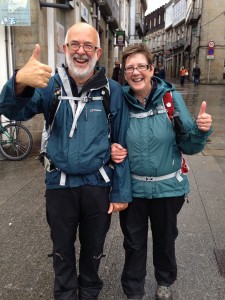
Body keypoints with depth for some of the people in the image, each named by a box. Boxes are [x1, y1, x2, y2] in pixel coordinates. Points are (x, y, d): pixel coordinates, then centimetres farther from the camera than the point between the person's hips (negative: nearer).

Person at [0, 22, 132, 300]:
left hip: (98, 184, 0)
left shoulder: (112, 90, -6)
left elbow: (122, 144, -4)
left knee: (93, 248, 21)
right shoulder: (50, 85, -5)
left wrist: (121, 191, -5)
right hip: (59, 184, 1)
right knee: (62, 249, 20)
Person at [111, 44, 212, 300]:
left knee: (165, 238, 21)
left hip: (168, 186, 0)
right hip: (132, 187, 0)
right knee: (134, 242, 17)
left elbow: (189, 146, -8)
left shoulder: (171, 97, -12)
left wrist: (200, 130, -29)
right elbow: (111, 141, 4)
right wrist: (113, 151, -18)